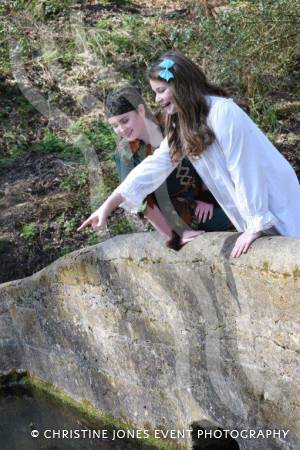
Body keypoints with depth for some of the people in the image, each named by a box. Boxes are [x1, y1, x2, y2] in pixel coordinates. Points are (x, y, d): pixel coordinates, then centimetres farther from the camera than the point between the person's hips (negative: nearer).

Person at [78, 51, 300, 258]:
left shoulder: (223, 112, -22)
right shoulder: (181, 124, 5)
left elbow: (244, 170, -23)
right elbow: (155, 165, 3)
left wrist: (257, 225, -21)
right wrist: (109, 205, -2)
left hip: (272, 199, -7)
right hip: (250, 212, 7)